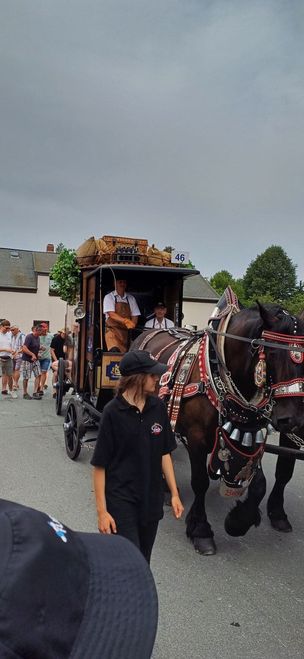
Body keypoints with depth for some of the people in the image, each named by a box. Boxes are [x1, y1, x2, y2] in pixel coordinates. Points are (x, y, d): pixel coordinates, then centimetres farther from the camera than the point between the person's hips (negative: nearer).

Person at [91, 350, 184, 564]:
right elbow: (100, 465, -11)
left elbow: (164, 453, 7)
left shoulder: (158, 407, -2)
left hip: (152, 499, 5)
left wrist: (174, 494, 6)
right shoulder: (113, 412, -16)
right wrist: (102, 511, -11)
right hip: (121, 500, -5)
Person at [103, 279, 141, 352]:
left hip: (126, 331, 4)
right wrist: (125, 321, -25)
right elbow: (111, 314, -10)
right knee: (114, 351, -27)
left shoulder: (131, 298, 15)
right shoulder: (109, 297, 4)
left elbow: (135, 315, 12)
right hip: (113, 329, -3)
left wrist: (131, 325, -10)